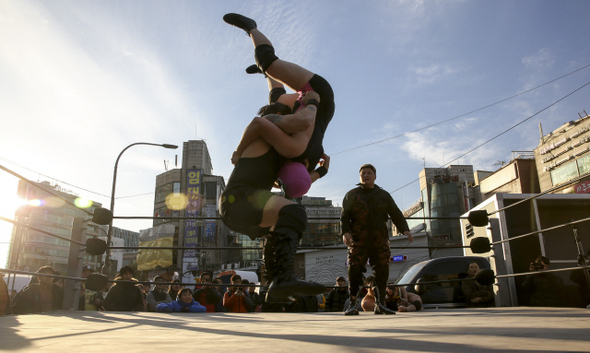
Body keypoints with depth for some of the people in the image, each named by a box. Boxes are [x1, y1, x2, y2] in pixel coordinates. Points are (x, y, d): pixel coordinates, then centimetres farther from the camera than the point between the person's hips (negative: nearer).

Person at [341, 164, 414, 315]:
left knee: (382, 269, -3)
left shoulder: (384, 195, 18)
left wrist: (405, 230, -3)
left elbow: (396, 214, 13)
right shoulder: (351, 195, 12)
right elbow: (344, 216, 6)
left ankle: (380, 304, 6)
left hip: (379, 239, 2)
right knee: (355, 269, -10)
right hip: (358, 239, -2)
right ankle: (353, 304, -4)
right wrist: (345, 232, -12)